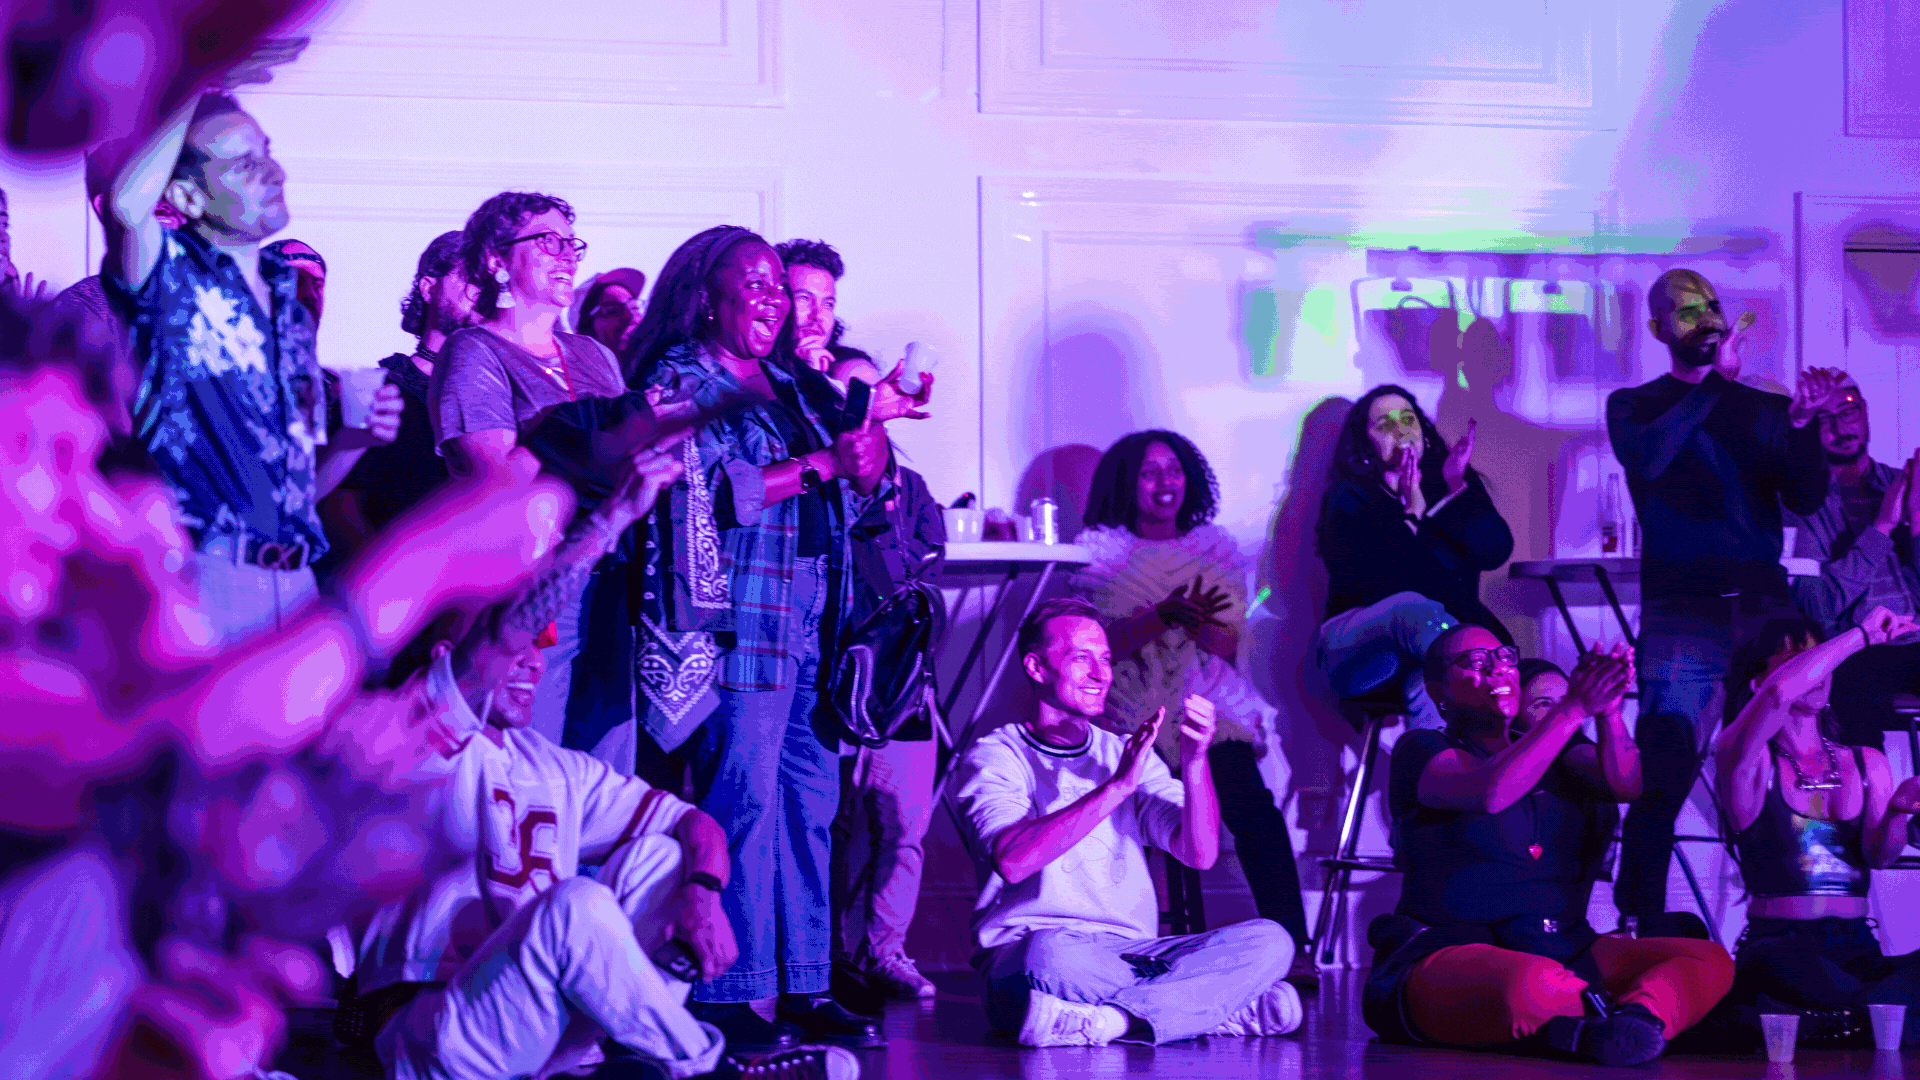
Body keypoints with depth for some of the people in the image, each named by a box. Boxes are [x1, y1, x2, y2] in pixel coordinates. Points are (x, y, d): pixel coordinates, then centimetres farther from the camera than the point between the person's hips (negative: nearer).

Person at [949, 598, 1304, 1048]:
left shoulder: (1127, 754, 19)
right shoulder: (992, 757, 3)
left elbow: (1200, 854, 5)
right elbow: (1012, 860, -19)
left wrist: (1195, 761, -12)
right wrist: (1118, 786, -23)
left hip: (1129, 957, 5)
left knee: (1270, 941, -18)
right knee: (1049, 952, -41)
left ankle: (1107, 1019, -29)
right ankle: (1226, 1006, -28)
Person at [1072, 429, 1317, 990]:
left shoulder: (1213, 550, 16)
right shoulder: (1099, 551, 9)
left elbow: (1228, 650, 7)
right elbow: (1100, 642, -5)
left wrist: (1195, 621, -15)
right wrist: (1164, 615, -20)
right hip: (1128, 709, -2)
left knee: (1251, 802, -25)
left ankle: (1291, 948, -27)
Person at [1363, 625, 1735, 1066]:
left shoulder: (1554, 751, 20)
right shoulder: (1423, 750, 3)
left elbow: (1626, 784, -1)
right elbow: (1489, 792, -20)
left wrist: (1609, 711, -19)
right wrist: (1574, 709, -22)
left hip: (1564, 953, 7)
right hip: (1450, 957, -7)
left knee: (1710, 960, -11)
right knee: (1534, 982, -42)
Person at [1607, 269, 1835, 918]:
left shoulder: (1763, 408, 17)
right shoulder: (1635, 406, 11)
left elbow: (1805, 501, 6)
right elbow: (1649, 458, -13)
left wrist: (1803, 424, -11)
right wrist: (1716, 378, -16)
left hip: (1765, 608, 3)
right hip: (1682, 615, -3)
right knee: (1662, 775, -16)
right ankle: (1639, 926, -13)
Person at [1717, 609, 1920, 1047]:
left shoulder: (1867, 762, 19)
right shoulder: (1746, 761, 5)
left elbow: (1880, 856, 2)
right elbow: (1780, 692, -18)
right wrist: (1861, 634, -8)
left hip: (1855, 951, 4)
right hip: (1776, 942, -4)